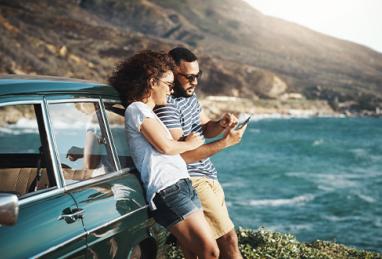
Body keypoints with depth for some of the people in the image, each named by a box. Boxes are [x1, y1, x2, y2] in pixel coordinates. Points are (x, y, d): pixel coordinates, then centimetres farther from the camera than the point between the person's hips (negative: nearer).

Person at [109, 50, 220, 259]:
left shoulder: (147, 112, 26)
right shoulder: (136, 109, -5)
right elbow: (165, 146, -11)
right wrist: (189, 144, 7)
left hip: (181, 186, 10)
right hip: (167, 190, -10)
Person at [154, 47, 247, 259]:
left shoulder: (190, 95, 10)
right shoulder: (167, 106, -20)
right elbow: (182, 155, -23)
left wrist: (220, 125, -4)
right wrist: (225, 142, -22)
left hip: (209, 178, 9)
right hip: (192, 182, -9)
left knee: (224, 238, 10)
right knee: (228, 240, -9)